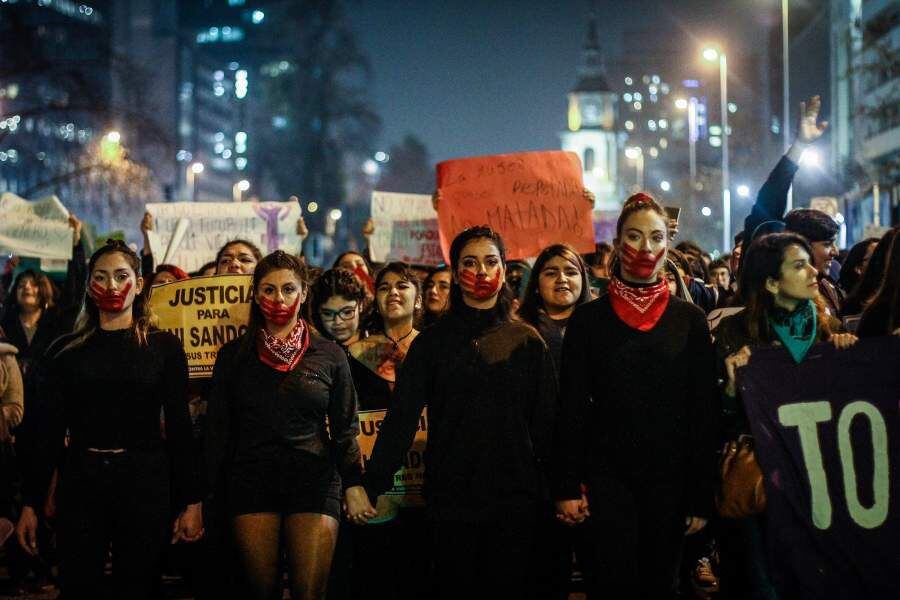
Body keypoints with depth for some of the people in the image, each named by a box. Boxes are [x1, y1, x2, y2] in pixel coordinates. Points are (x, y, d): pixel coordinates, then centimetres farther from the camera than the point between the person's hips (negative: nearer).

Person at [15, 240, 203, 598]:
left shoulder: (164, 347, 4)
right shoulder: (65, 351, 7)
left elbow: (179, 427, 2)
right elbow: (48, 431, 6)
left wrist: (190, 502, -3)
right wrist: (30, 503, 2)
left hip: (145, 483, -1)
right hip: (81, 485, 1)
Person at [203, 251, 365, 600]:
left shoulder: (329, 355, 7)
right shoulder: (234, 356, 8)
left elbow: (345, 428, 7)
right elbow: (217, 430, 9)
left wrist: (353, 484, -6)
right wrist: (212, 493, 3)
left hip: (314, 481, -1)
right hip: (252, 480, 1)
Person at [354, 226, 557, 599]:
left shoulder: (528, 341, 6)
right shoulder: (433, 341, 6)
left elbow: (546, 422, 4)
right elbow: (400, 418, 0)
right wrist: (370, 486, -8)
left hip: (514, 498, 0)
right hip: (451, 497, 0)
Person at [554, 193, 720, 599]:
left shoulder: (690, 320, 3)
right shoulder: (589, 319, 2)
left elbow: (705, 413, 2)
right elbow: (572, 408, 1)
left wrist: (702, 496, -2)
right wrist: (567, 486, -7)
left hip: (670, 480, 1)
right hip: (607, 478, -1)